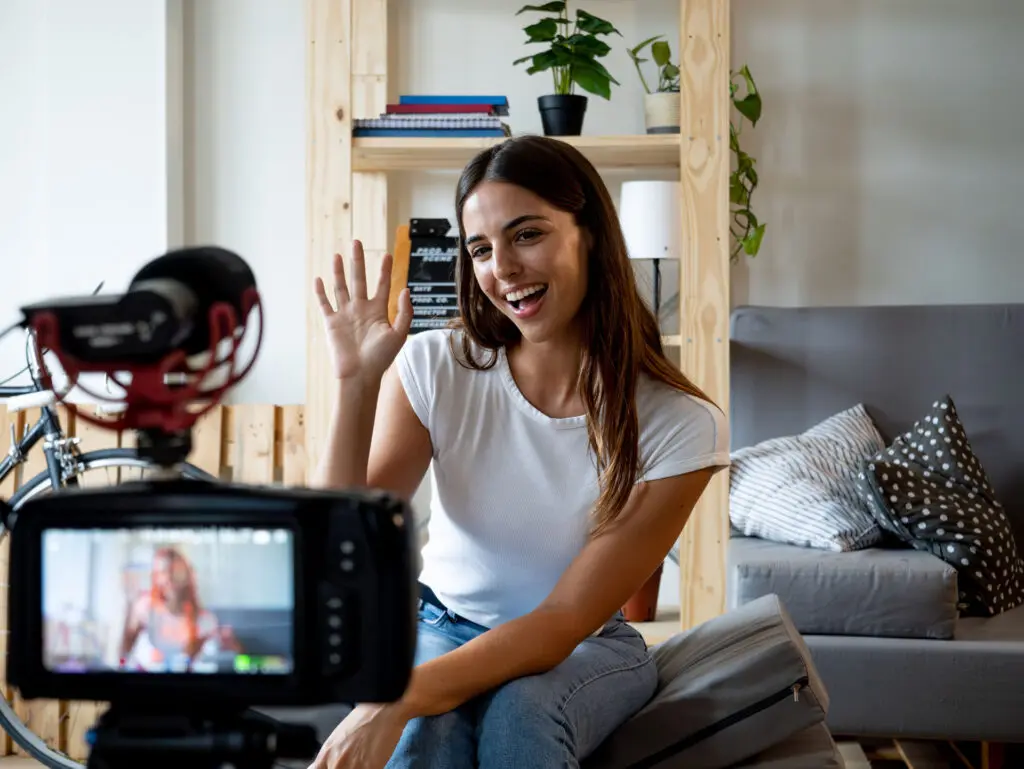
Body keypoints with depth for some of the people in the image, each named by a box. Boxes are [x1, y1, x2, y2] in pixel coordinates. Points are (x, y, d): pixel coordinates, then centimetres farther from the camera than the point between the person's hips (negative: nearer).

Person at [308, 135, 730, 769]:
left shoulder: (681, 427, -18)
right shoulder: (434, 369, -11)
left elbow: (567, 618, -20)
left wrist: (399, 700, -33)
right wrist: (356, 385, -26)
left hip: (586, 649, 0)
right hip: (442, 627, 1)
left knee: (519, 712, -33)